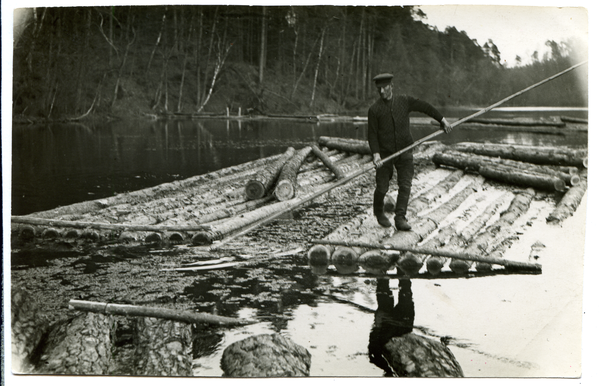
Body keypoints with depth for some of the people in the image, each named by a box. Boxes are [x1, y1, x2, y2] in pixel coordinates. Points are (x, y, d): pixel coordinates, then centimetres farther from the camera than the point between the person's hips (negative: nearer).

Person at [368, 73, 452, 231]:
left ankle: (400, 218, -2)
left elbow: (425, 107, 15)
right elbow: (372, 134, -6)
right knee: (382, 187, 2)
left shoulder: (404, 101, 4)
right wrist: (375, 154, -17)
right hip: (384, 154, -2)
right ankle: (379, 212, 29)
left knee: (405, 185, -6)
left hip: (404, 151, 2)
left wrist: (442, 120, 19)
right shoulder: (374, 110, -4)